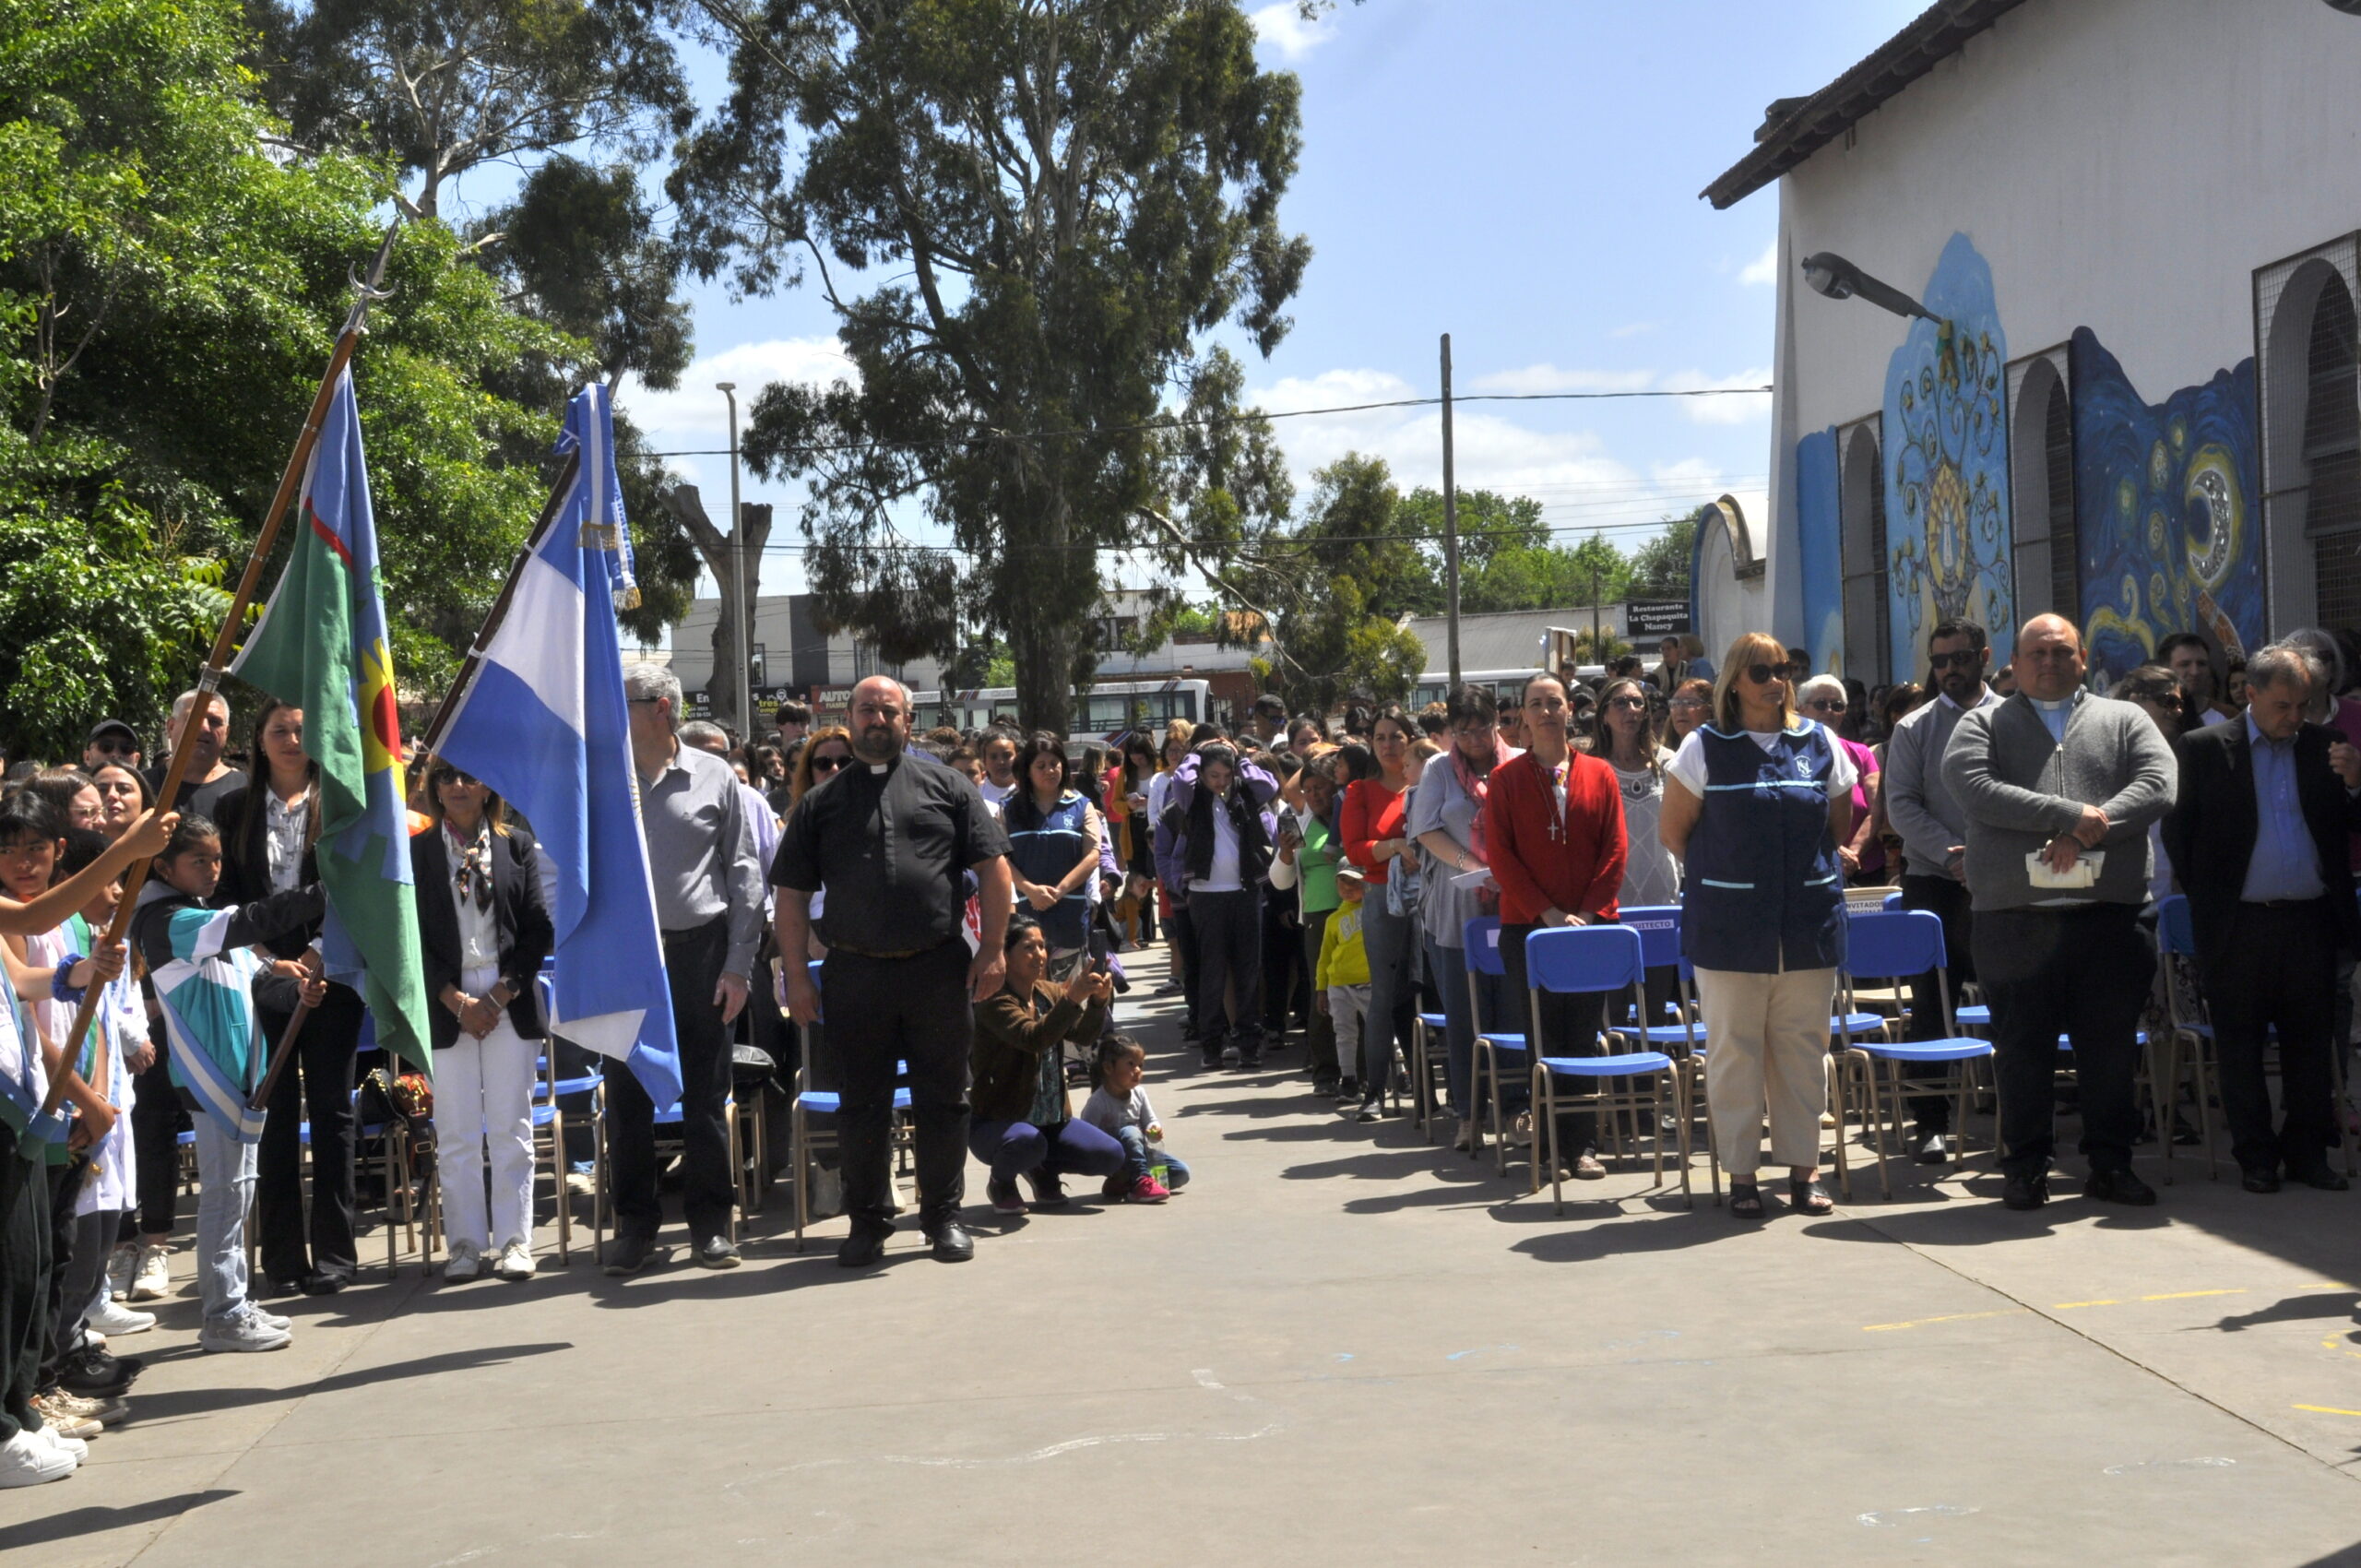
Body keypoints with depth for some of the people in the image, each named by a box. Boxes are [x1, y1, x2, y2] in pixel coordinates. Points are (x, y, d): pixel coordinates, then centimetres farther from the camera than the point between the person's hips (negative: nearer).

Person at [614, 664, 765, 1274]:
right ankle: (634, 1223, 16)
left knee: (705, 1093, 4)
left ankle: (710, 1222, 14)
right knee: (628, 1096, 5)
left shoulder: (714, 778, 2)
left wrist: (738, 965, -3)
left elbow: (743, 874, 3)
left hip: (699, 951, -1)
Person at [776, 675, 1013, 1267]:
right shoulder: (822, 803, 9)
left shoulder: (946, 787, 7)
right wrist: (797, 974, 0)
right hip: (855, 974, 1)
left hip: (939, 972, -1)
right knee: (861, 1105, 7)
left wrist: (993, 948, -4)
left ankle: (944, 1216, 19)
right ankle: (868, 1221, 19)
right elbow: (792, 893, 7)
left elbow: (993, 868, 4)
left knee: (943, 1100, 6)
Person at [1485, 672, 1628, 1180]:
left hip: (1591, 926, 1)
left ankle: (1583, 1143, 3)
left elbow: (1615, 850, 4)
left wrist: (1587, 914, -8)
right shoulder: (1507, 778, 4)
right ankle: (1546, 1142, 6)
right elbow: (1499, 852, -1)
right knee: (1540, 1038, 0)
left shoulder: (1599, 775, 8)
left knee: (1583, 1037, 0)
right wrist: (1547, 912, -10)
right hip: (1526, 926, -1)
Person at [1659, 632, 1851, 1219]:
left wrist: (1812, 877, 11)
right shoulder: (1704, 748, -1)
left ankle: (1804, 1168, 15)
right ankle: (1741, 1174, 10)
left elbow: (1840, 827, 16)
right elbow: (1675, 831, 4)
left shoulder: (1820, 743, 6)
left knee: (1804, 1048, 7)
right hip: (1729, 926, -2)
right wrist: (1722, 879, 10)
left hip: (1808, 924, 2)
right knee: (1734, 1050, 3)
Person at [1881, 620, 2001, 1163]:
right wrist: (1953, 855, -13)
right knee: (1932, 1005, 2)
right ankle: (1930, 1122, 7)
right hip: (1934, 884, 0)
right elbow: (1901, 804, -1)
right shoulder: (1914, 729, 6)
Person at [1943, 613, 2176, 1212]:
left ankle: (2110, 1162, 16)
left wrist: (2088, 829, -15)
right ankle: (2025, 1167, 12)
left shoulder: (2123, 721, 15)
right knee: (2022, 1046, 3)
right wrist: (2069, 814, -14)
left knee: (2112, 1043, 5)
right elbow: (1975, 788, -9)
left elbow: (2157, 785, -1)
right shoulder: (1984, 725, 10)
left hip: (2108, 910, 2)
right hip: (2015, 913, -1)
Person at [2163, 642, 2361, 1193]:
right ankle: (2256, 1156, 14)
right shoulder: (2205, 747, 1)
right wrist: (2205, 897, 1)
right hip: (2239, 927, -2)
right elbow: (2178, 828, 2)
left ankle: (2308, 1151, 16)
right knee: (2241, 1046, 5)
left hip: (2311, 921, 2)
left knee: (2310, 1044, 7)